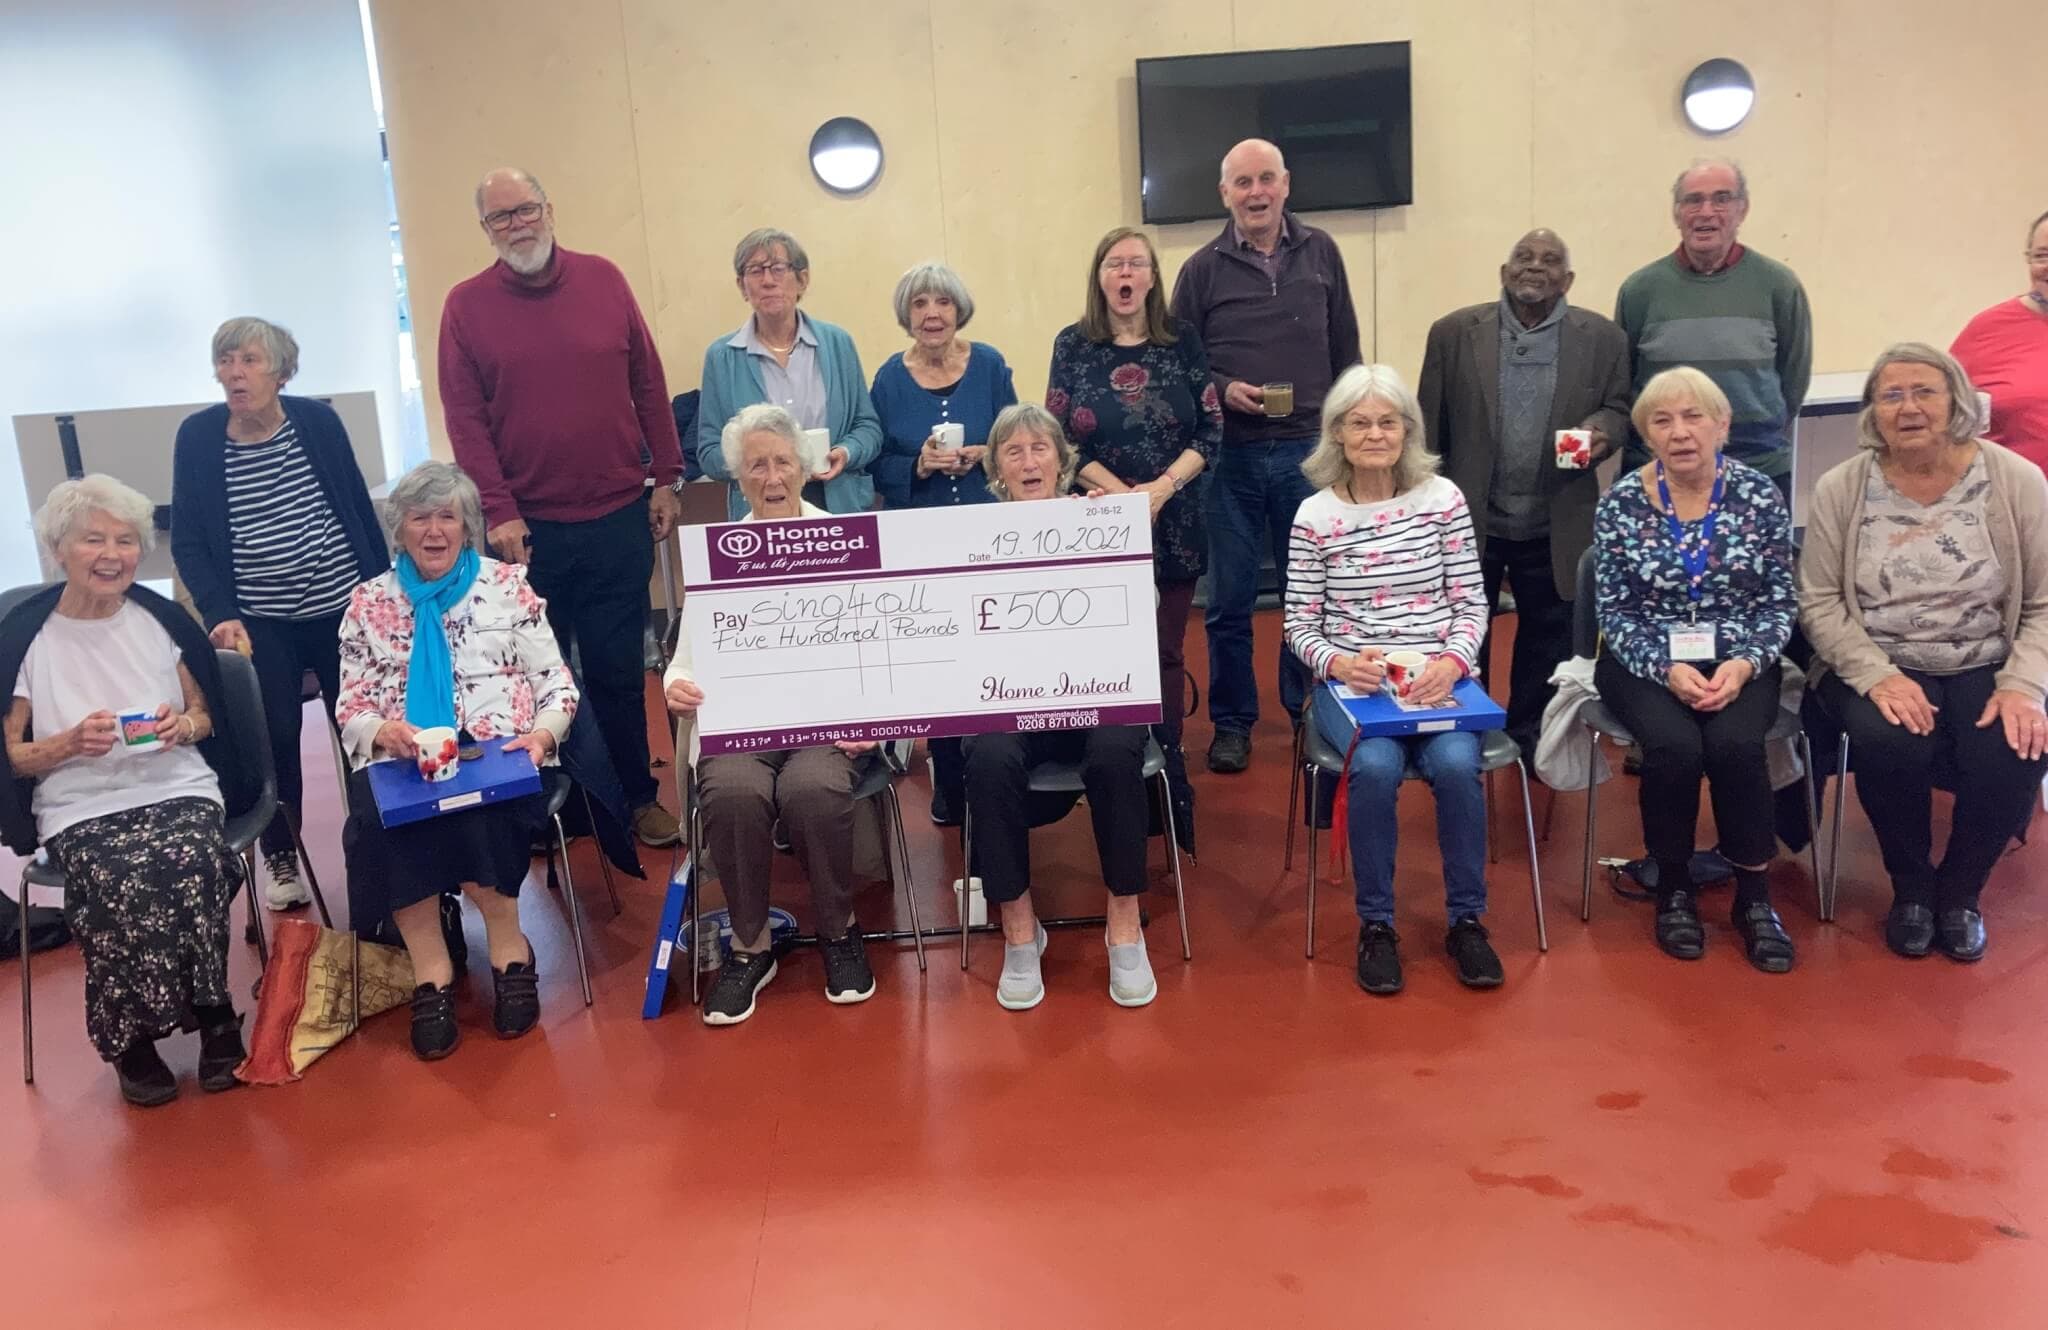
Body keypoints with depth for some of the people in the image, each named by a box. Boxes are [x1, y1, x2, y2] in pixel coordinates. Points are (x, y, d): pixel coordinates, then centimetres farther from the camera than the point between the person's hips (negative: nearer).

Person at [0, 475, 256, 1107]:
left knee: (190, 865, -32)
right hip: (80, 810, -1)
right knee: (121, 887, -33)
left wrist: (184, 726, -5)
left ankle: (209, 1014, -11)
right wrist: (71, 742, -14)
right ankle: (132, 1038, -9)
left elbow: (207, 717, 17)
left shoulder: (160, 618, 8)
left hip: (177, 790, 1)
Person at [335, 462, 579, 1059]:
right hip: (402, 761, 2)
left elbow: (557, 684, 7)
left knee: (475, 813, -36)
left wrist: (543, 733, -14)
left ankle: (507, 948, -18)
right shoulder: (368, 601, 14)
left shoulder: (508, 584, 10)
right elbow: (351, 709, 10)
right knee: (378, 822, -32)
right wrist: (384, 731, -13)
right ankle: (431, 972, -23)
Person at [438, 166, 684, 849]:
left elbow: (648, 385, 7)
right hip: (528, 529, 0)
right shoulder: (466, 305, 0)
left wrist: (667, 478, 5)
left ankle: (638, 795, 22)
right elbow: (464, 419, -2)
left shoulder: (603, 279, 4)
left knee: (619, 669, 8)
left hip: (620, 517, 1)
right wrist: (498, 511, -8)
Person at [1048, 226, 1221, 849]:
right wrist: (1122, 493, -14)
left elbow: (1210, 431, 1)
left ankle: (1169, 771, 11)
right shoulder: (1073, 345, 2)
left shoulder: (1183, 341, 4)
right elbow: (1059, 437, -3)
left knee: (1166, 652, 4)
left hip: (1175, 520, 1)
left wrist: (1161, 488, -14)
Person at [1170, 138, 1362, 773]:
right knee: (1229, 599, 6)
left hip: (1309, 450, 1)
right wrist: (1222, 389, -14)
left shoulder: (1321, 252, 6)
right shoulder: (1203, 269, 0)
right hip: (1231, 455, -1)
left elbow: (1345, 350, 10)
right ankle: (1232, 722, 19)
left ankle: (1311, 713, 25)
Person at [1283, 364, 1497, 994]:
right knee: (1376, 765, -30)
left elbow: (1471, 604, 4)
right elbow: (1300, 626, 1)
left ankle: (1466, 920, -7)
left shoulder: (1442, 498, 4)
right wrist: (1340, 664, -19)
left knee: (1456, 762, -28)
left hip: (1439, 678, 1)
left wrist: (1450, 664, -16)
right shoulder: (1315, 515, 1)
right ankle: (1376, 925, -11)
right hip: (1350, 683, -1)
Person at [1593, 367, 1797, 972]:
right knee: (1675, 746, -30)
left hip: (1738, 662, 1)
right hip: (1646, 662, 0)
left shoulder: (1758, 493, -2)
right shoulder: (1620, 503, -4)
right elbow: (1616, 613, -2)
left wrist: (1744, 664, -15)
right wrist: (1668, 669, -17)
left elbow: (1780, 602, 1)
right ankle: (1674, 887, -5)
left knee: (1735, 744, -29)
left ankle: (1753, 893, -8)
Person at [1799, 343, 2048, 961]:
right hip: (1876, 667, -1)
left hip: (1986, 669, 1)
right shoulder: (1840, 488, -3)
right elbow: (1819, 603, -4)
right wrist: (1878, 677, -19)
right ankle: (1911, 885, 0)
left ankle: (1960, 889, 5)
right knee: (1887, 742, -32)